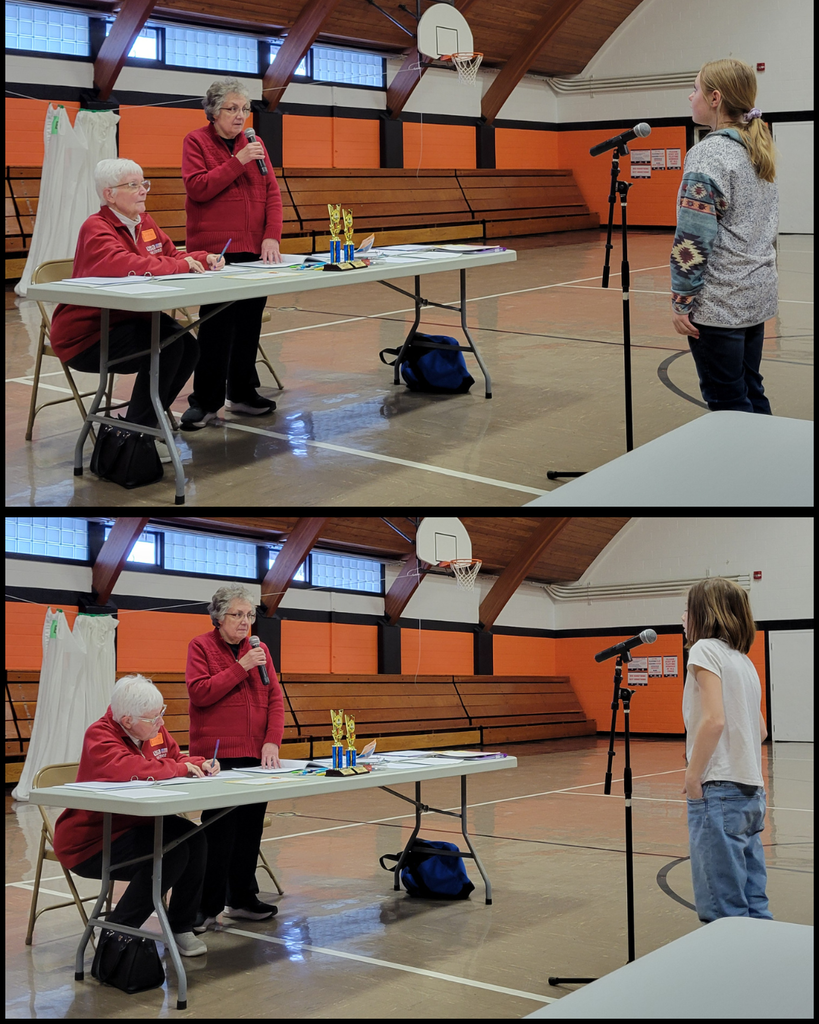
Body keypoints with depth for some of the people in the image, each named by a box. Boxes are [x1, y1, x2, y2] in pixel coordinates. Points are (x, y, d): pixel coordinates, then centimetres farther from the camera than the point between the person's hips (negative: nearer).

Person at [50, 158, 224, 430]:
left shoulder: (145, 222, 9)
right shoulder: (96, 229, -18)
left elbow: (172, 255, 14)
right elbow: (122, 265, -37)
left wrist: (204, 259, -9)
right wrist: (181, 265, -31)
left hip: (132, 319, 9)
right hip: (87, 334, -9)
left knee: (189, 347, -11)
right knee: (166, 349, -25)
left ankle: (148, 419, 7)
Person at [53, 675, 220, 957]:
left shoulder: (155, 730, 4)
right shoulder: (100, 736, -20)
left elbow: (176, 758, 20)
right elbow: (122, 767, -40)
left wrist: (199, 765, -5)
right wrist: (179, 768, -28)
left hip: (139, 823, 8)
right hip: (91, 839, -8)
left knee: (196, 840, -15)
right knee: (171, 852, -27)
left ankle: (181, 928, 0)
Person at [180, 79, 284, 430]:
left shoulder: (254, 143, 12)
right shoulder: (196, 141, 0)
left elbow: (272, 191, 7)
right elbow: (197, 187, -13)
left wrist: (272, 236, -5)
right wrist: (237, 162, -17)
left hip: (254, 249, 5)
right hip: (215, 250, -5)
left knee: (249, 322, 8)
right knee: (216, 326, -5)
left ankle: (242, 393, 20)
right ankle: (206, 401, 2)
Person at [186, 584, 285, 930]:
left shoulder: (260, 650, 12)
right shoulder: (201, 646, -1)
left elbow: (275, 698, 8)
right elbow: (200, 692, -14)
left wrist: (272, 742, -4)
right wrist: (241, 667, -15)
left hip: (256, 755, 5)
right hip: (218, 755, -5)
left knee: (250, 829, 9)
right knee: (219, 832, -4)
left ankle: (242, 898, 22)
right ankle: (207, 907, 4)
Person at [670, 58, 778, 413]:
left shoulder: (709, 154, -14)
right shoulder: (759, 151, 12)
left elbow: (693, 238, -18)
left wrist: (681, 301, -14)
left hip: (719, 303, -9)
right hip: (758, 293, 9)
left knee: (726, 401, -2)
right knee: (750, 392, 14)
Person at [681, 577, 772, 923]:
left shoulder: (706, 649, -7)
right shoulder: (744, 660, 18)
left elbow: (713, 719, -18)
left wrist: (692, 777, -13)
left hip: (719, 791, -9)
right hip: (751, 791, 9)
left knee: (722, 908, -6)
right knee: (752, 905, 11)